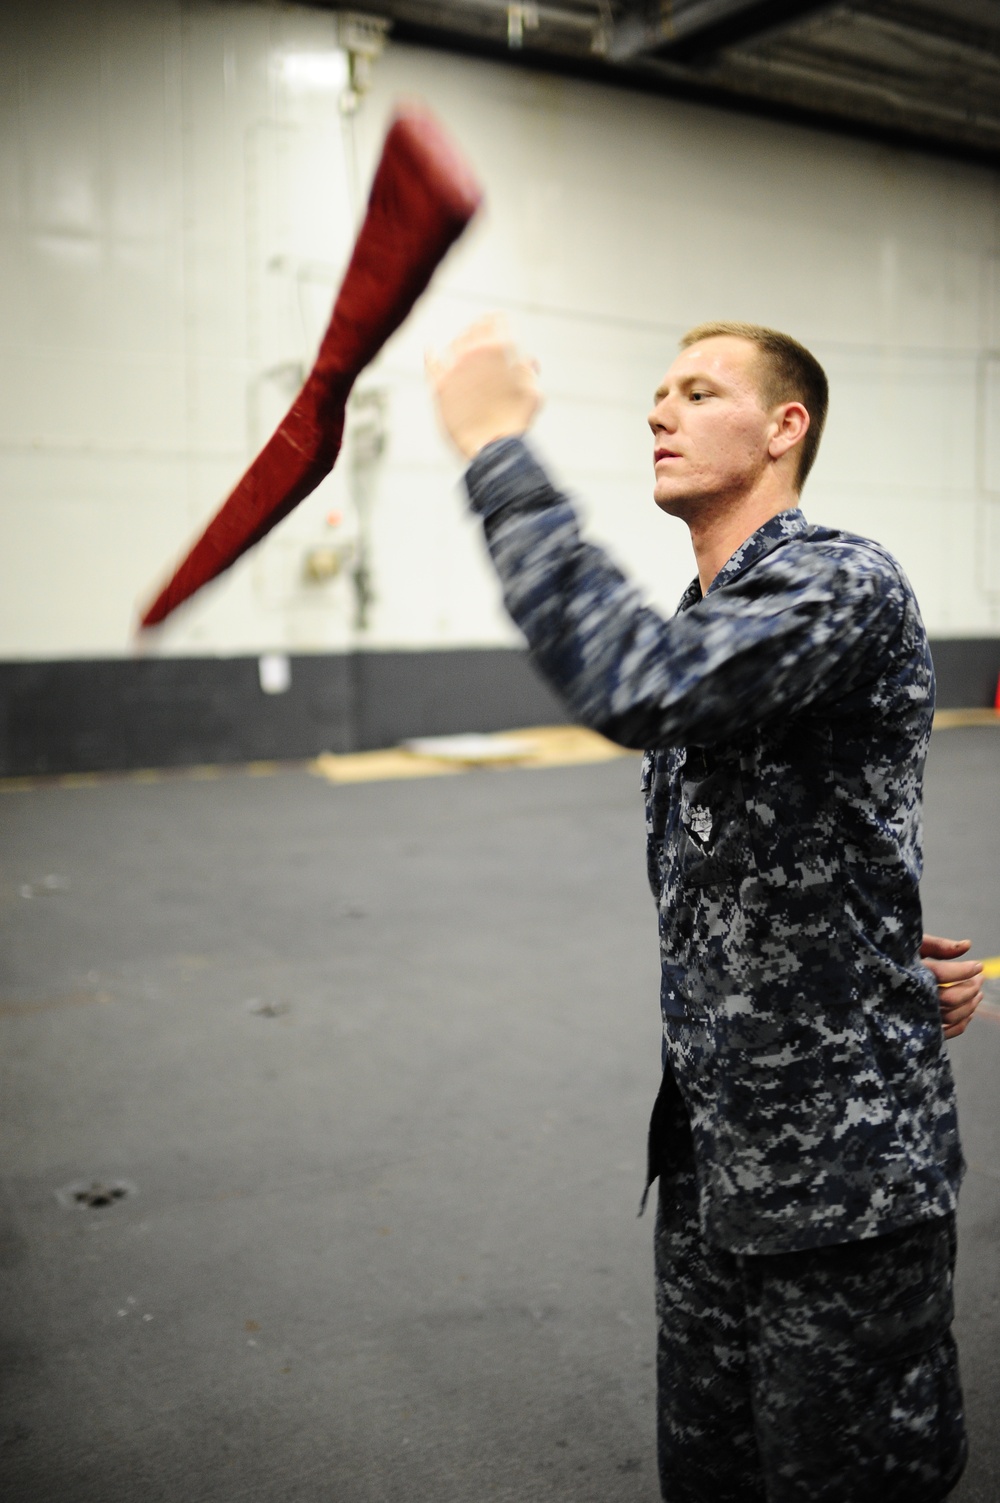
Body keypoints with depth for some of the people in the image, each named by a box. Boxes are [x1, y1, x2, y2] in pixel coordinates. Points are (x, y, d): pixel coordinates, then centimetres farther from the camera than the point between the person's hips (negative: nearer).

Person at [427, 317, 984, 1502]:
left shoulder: (843, 584, -16)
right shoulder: (687, 628, 12)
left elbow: (632, 688, -36)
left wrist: (496, 450, -26)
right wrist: (876, 953, 0)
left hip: (841, 1172, -8)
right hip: (708, 1149, 8)